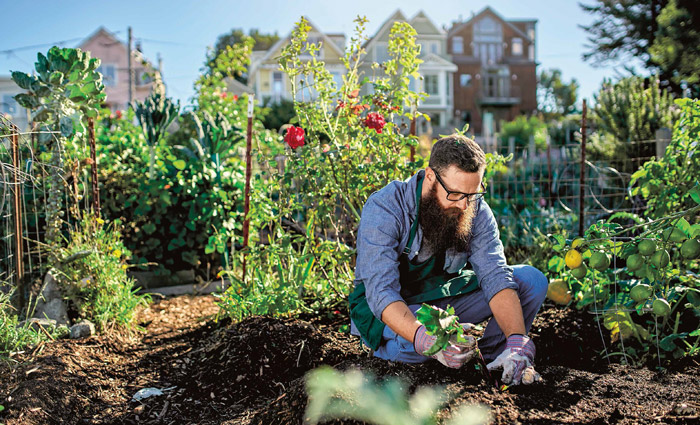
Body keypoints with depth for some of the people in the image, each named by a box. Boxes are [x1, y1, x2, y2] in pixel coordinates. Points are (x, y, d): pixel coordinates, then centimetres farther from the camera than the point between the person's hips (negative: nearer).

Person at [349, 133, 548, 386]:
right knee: (414, 345, -40)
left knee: (532, 280, -11)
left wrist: (517, 342, -37)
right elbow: (381, 291, -35)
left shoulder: (476, 210, -12)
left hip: (445, 299, 4)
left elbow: (495, 276, -20)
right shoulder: (384, 208, -27)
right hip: (387, 309, -4)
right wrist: (425, 339, -54)